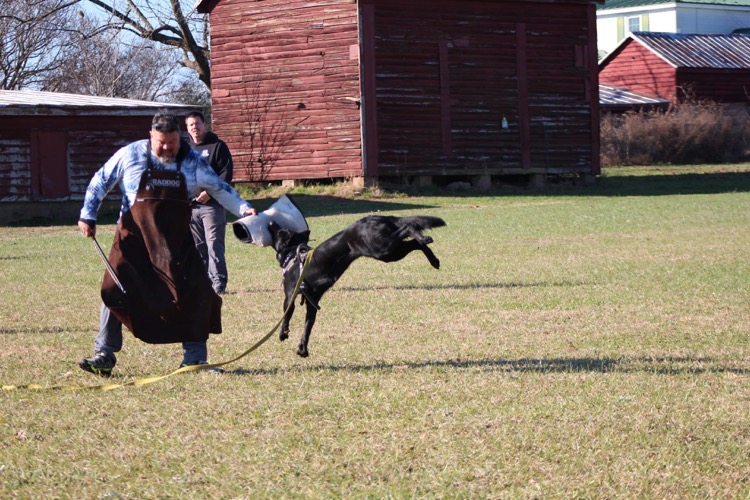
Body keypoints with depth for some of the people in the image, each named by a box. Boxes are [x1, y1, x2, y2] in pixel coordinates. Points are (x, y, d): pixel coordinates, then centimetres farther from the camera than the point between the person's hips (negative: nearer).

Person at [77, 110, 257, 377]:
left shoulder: (192, 162, 1)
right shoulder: (130, 155, -3)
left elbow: (219, 188, 8)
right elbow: (100, 182, 6)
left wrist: (244, 209, -5)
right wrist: (88, 216, 0)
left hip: (176, 242, 2)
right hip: (134, 238, -2)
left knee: (195, 292, -4)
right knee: (114, 291, -9)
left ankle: (195, 357, 8)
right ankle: (104, 357, -1)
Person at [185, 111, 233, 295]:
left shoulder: (217, 146, 1)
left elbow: (226, 174, -7)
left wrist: (209, 192, -16)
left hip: (212, 205, -6)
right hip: (191, 207, 6)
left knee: (214, 245, -11)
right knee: (198, 248, 6)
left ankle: (218, 284, -12)